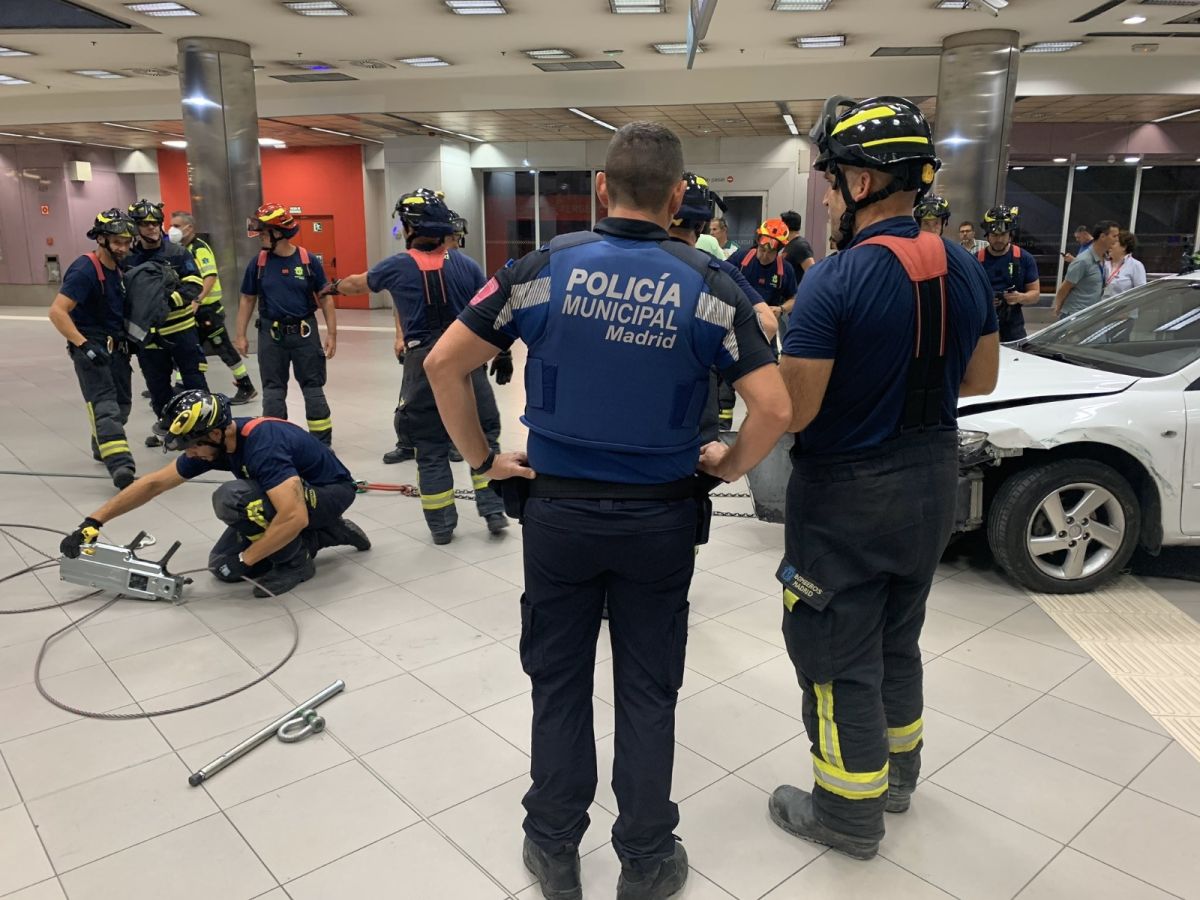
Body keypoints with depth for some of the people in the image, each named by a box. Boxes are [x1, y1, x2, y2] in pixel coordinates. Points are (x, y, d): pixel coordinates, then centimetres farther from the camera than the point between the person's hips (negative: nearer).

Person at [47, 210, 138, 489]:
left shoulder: (117, 269, 9)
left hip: (117, 347, 9)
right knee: (105, 405, -19)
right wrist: (84, 345, -28)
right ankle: (121, 466, -31)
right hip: (91, 348, -9)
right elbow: (57, 312, -23)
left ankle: (102, 447, 41)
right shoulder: (85, 270, -17)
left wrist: (131, 340, 19)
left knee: (122, 403, 18)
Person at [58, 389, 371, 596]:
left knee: (231, 497, -30)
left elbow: (294, 517, -42)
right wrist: (93, 521, 2)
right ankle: (323, 534, 14)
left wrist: (245, 558, -29)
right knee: (223, 566, 4)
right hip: (294, 493, 9)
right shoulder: (213, 443, -9)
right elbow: (154, 483, 3)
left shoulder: (262, 444, -34)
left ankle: (294, 561, -8)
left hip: (330, 492, -9)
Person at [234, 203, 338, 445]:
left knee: (313, 388, 7)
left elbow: (325, 298, -1)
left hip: (304, 333, -2)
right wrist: (240, 336, 5)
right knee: (273, 390, 9)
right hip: (271, 335, 2)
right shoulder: (258, 263, -1)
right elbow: (247, 300, 7)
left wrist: (332, 334, -3)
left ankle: (323, 442, 16)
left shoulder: (308, 261, -7)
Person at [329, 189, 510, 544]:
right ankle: (494, 511, 12)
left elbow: (358, 283, 23)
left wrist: (334, 287, 44)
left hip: (423, 365, 0)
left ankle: (441, 525, 16)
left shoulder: (397, 267, 3)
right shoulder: (466, 264, 1)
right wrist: (502, 353, 14)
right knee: (484, 436, 14)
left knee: (430, 448, 10)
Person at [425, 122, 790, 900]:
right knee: (648, 692, 14)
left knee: (559, 682, 16)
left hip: (558, 509, 1)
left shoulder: (545, 267, -6)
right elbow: (776, 408, -13)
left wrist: (482, 458, 3)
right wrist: (730, 465, 5)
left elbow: (444, 363, -6)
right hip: (659, 517, 0)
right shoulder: (709, 285, -8)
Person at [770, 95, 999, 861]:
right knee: (898, 639, 24)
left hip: (848, 494, -7)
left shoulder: (836, 282, -22)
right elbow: (981, 379, 11)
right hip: (932, 482, 8)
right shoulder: (966, 270, 1)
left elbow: (792, 413, -22)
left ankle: (850, 811, 24)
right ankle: (898, 772, 42)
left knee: (838, 656, 9)